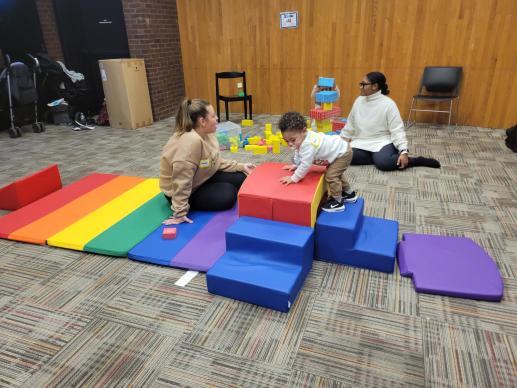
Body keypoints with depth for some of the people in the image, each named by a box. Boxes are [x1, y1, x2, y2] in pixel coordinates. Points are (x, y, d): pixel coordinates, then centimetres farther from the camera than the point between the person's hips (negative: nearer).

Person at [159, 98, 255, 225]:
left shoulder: (206, 134, -6)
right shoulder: (191, 141, -35)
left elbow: (216, 162, 6)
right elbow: (181, 180, -36)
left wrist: (240, 166, -1)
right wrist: (180, 213, -34)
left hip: (201, 180, 9)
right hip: (182, 192, -8)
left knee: (239, 178, 1)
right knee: (228, 195, -20)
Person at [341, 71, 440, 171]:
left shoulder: (388, 104, -10)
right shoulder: (358, 101, 7)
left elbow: (397, 130, -14)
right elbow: (350, 124, 20)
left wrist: (404, 151, -25)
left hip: (382, 142, -5)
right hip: (361, 142, 5)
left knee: (383, 162, -37)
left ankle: (416, 160, -10)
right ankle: (377, 157, -10)